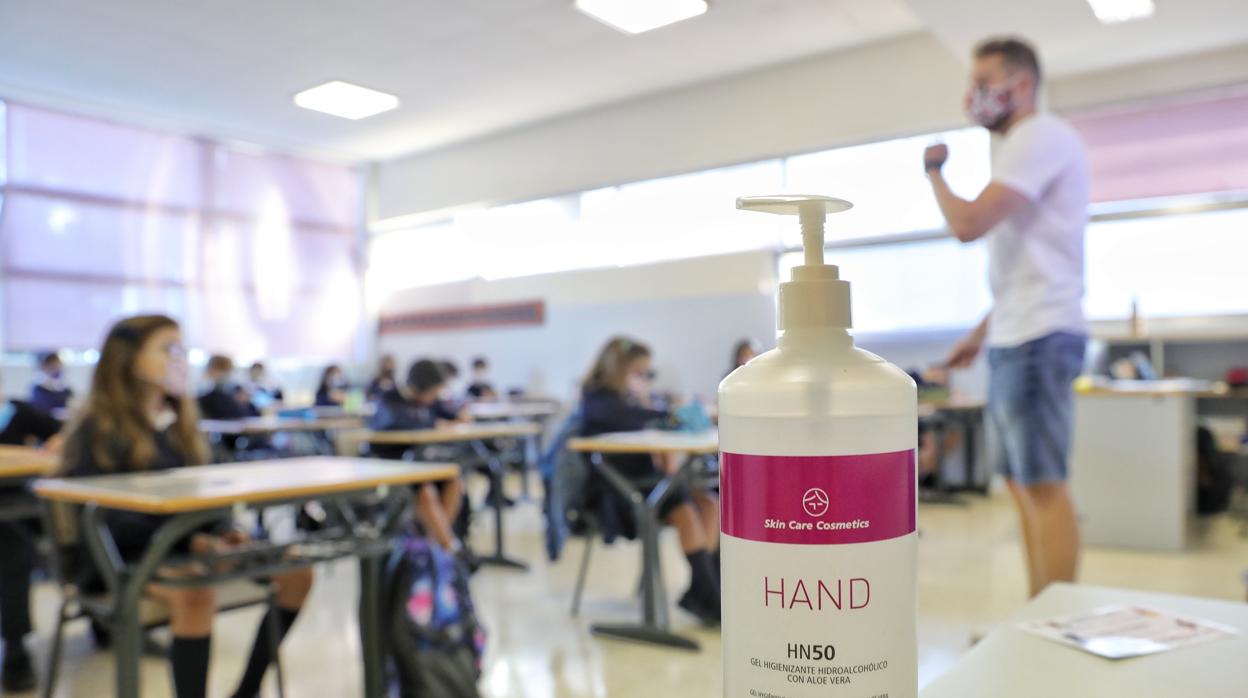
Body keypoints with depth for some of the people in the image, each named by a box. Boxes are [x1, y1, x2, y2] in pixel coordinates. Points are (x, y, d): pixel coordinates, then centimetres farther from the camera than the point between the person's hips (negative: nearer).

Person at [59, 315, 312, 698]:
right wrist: (189, 541, -25)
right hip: (122, 557, -6)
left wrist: (222, 532, -8)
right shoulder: (99, 430, -6)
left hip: (184, 546, 7)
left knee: (296, 572, -13)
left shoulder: (178, 423, 15)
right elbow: (106, 518, -14)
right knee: (196, 596, -38)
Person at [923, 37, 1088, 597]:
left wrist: (935, 172, -1)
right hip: (1015, 338, 10)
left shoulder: (1041, 135, -8)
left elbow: (968, 224, -20)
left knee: (1044, 485, -9)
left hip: (1037, 338, -10)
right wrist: (981, 333, 23)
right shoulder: (1024, 148, 22)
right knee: (1022, 483, 11)